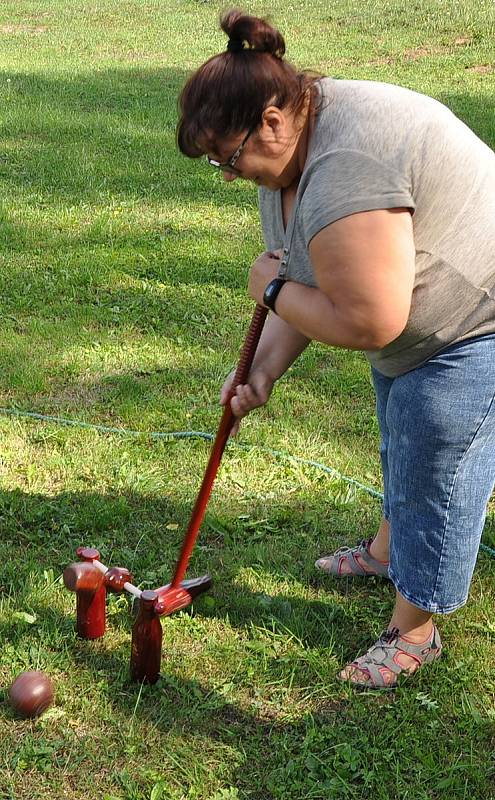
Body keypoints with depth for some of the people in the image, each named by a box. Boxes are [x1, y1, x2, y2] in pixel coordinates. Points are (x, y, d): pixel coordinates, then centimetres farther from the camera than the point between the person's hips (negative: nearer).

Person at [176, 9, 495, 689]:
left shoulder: (344, 174, -36)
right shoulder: (290, 147, -3)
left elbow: (369, 323, -35)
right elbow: (313, 281, 3)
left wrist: (272, 288, -20)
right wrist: (265, 368, -6)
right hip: (412, 305, 10)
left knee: (435, 476, 1)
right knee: (401, 448, 26)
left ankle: (414, 632, 19)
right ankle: (388, 550, 50)